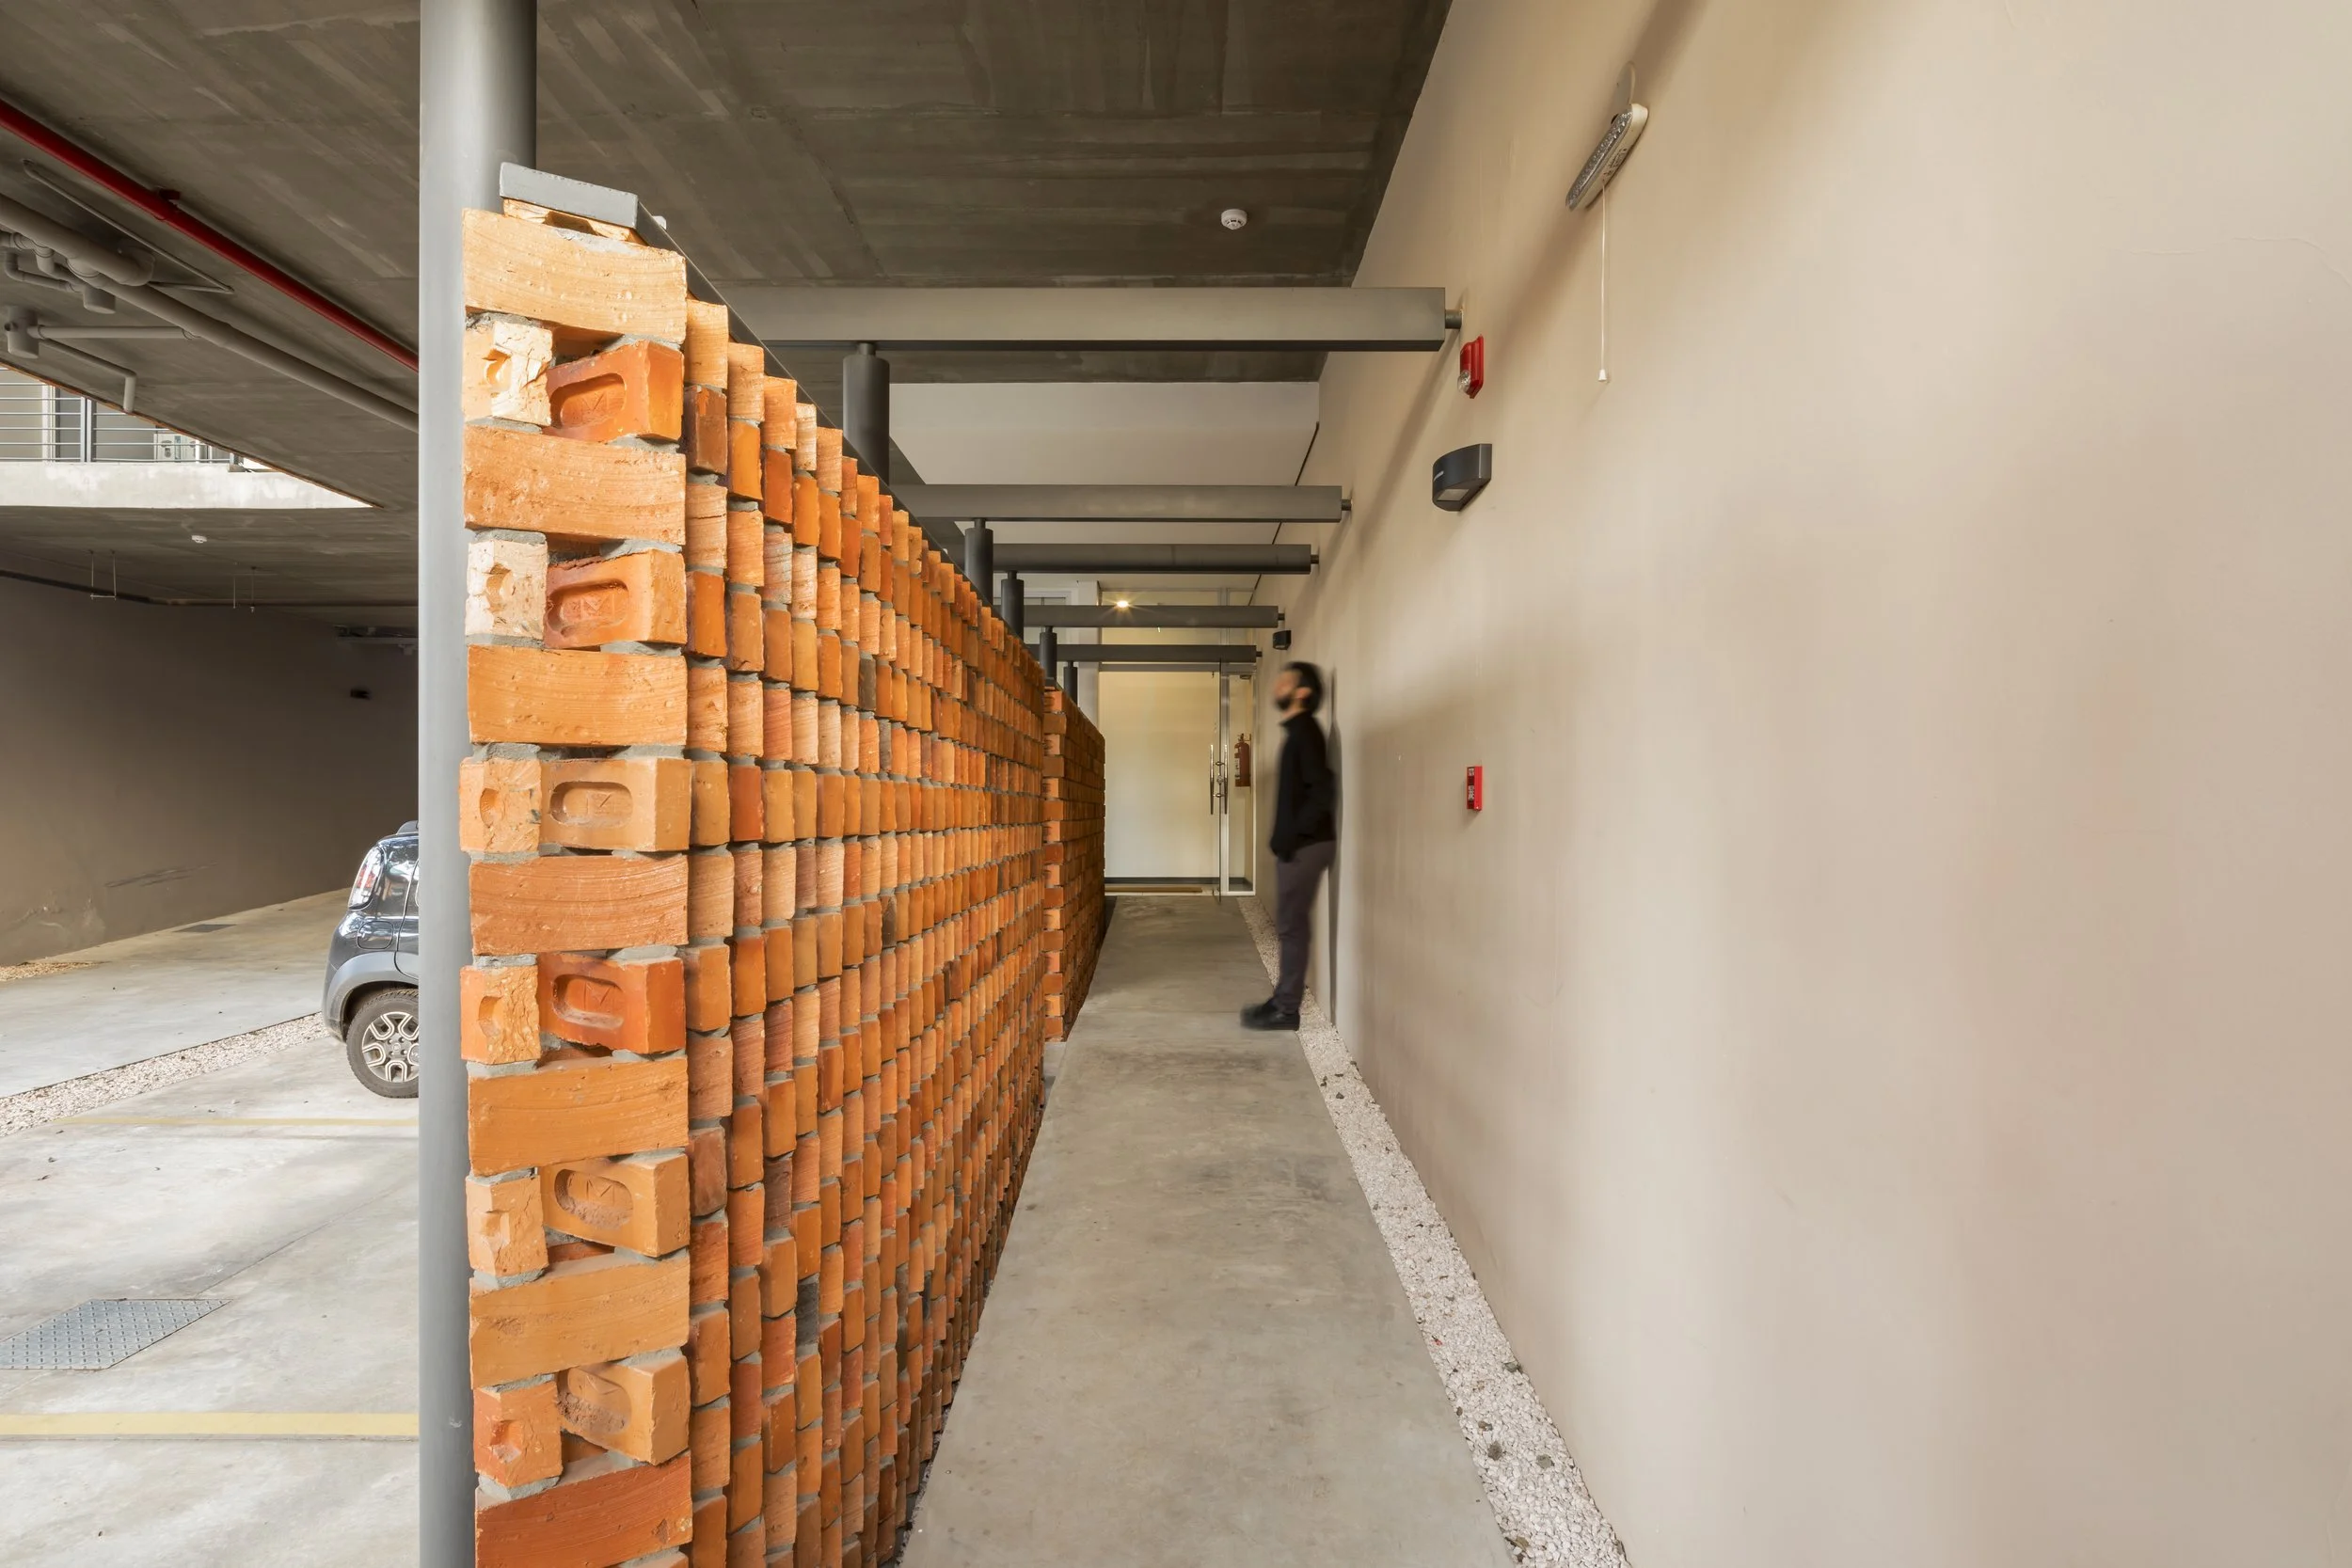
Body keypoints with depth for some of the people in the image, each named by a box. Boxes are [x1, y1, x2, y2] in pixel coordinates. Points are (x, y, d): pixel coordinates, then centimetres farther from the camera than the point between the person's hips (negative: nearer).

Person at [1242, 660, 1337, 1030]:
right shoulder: (1298, 731, 16)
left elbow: (1323, 789, -23)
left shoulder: (1304, 731, -14)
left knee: (1291, 926, -3)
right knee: (1290, 925, 13)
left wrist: (1294, 836, -19)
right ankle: (1283, 1001, 22)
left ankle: (1286, 1010, 5)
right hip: (1298, 845, 10)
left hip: (1304, 846, -10)